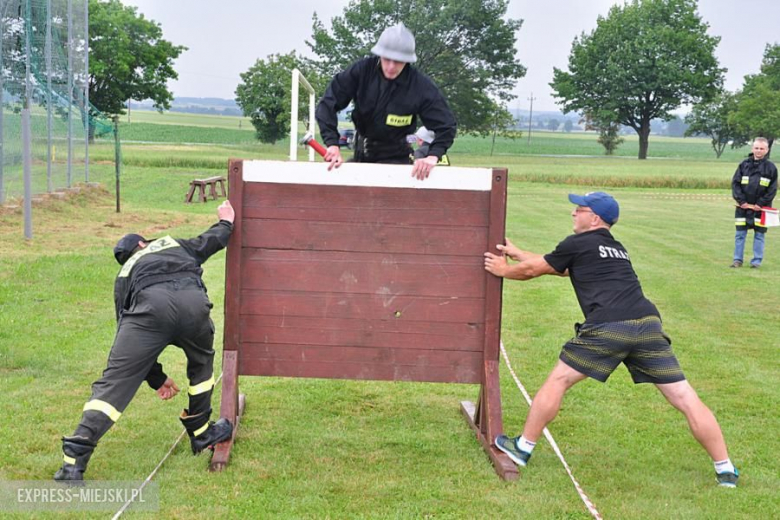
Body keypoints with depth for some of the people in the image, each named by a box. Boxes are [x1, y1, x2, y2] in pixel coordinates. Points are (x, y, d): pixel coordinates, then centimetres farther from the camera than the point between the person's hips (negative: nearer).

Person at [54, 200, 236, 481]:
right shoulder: (173, 244, 40)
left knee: (115, 382, -2)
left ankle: (75, 460, -11)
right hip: (193, 302, 1)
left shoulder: (125, 274, 37)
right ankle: (201, 433, 39)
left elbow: (127, 328, 33)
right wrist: (226, 221, 70)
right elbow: (214, 240, 46)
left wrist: (157, 378, 38)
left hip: (150, 307, -1)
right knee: (201, 363, 31)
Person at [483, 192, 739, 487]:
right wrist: (517, 253, 48)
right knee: (685, 398, 7)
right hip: (648, 325, 6)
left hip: (608, 327, -6)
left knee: (557, 381, 11)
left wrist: (504, 270, 42)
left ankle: (523, 448, 20)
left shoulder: (578, 244, 11)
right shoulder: (617, 249, 31)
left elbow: (533, 270, 22)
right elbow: (560, 267, 42)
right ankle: (725, 471, 9)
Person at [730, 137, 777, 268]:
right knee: (740, 234, 3)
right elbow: (735, 183, 2)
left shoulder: (771, 168, 0)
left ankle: (757, 261, 11)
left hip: (761, 208, -1)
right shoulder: (744, 164, 3)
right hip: (743, 206, 1)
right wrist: (741, 201, -8)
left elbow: (772, 189, -1)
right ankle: (737, 260, 10)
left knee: (759, 235, 4)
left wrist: (761, 204, -10)